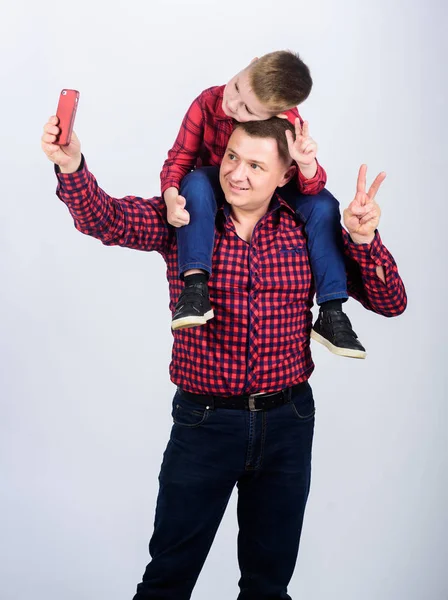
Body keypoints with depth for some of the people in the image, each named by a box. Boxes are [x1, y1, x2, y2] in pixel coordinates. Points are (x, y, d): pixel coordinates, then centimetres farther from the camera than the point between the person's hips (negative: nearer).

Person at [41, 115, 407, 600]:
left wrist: (362, 239, -18)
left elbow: (390, 302, -2)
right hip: (204, 420, -1)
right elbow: (104, 219, -20)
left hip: (288, 422, 2)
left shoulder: (306, 231, -2)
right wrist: (71, 167, -38)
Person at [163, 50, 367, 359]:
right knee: (196, 183, -35)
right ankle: (195, 286, -41)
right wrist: (172, 196, -41)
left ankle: (332, 313, -22)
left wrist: (306, 163, -49)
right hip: (217, 190, 0)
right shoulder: (206, 104, -25)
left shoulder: (288, 120, -23)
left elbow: (312, 186, -25)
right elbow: (178, 159, -20)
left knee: (323, 204, -24)